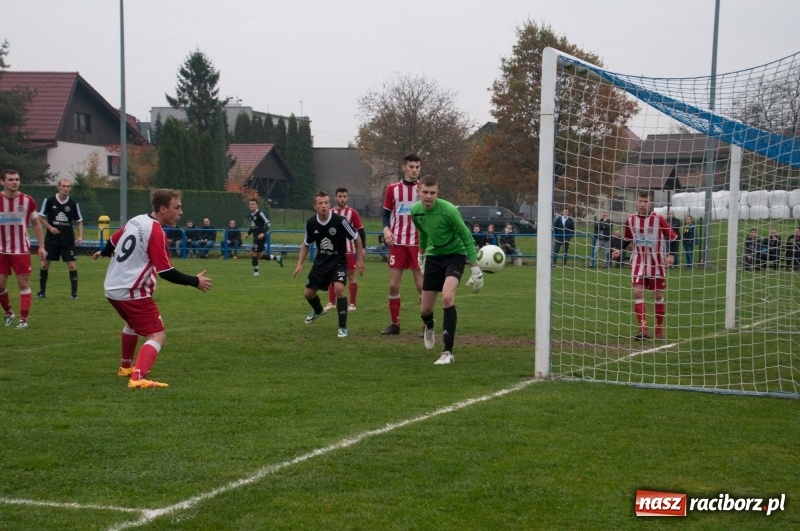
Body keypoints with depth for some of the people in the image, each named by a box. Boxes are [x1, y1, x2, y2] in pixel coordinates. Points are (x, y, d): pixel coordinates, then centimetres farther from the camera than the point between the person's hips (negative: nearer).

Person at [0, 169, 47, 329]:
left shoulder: (27, 200, -4)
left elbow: (36, 224, 5)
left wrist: (41, 246, -1)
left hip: (21, 250, -1)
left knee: (24, 284, -2)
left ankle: (23, 320, 3)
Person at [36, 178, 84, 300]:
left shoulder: (73, 204, -2)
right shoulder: (49, 201, -6)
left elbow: (79, 221, 5)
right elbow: (41, 217, 3)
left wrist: (80, 236, -7)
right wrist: (50, 227, -11)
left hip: (68, 240, 0)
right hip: (51, 239, 0)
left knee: (72, 265, -6)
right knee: (45, 263, 3)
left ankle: (74, 292, 3)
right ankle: (42, 291, 17)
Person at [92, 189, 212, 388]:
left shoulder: (136, 220, 5)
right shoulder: (156, 232, -20)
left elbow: (114, 240, 22)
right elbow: (166, 272, -21)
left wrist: (103, 252, 44)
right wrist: (195, 282, -13)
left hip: (112, 288, 10)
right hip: (133, 292, -9)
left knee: (133, 323, 35)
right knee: (158, 336, -12)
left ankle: (125, 367, 49)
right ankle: (138, 378, -29)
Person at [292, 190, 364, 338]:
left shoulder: (339, 220, -22)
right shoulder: (311, 223, -9)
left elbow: (356, 238, -9)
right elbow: (306, 244, 10)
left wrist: (360, 260, -8)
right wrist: (300, 263, 4)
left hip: (339, 262, -5)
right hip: (321, 262, 5)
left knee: (339, 288, -29)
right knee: (308, 293, 12)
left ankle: (343, 327, -17)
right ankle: (318, 310, 50)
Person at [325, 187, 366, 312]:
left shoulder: (352, 212, -4)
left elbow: (361, 231, -3)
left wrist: (362, 248, -10)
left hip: (349, 250, -4)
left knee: (351, 274, -1)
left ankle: (352, 304, 3)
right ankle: (331, 303, 16)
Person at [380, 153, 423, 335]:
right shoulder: (392, 189, 3)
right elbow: (386, 213, 10)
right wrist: (386, 230, -9)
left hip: (418, 243, -2)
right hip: (397, 243, 2)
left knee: (421, 285, -3)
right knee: (393, 285, 2)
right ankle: (395, 324, 13)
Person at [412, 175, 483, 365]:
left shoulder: (448, 210, -24)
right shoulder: (415, 211, -8)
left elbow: (467, 237, -16)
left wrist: (475, 269, -16)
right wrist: (421, 256, 29)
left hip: (454, 255, -5)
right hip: (433, 257, 5)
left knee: (447, 297, -30)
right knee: (425, 309, 7)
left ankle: (448, 352, -22)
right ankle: (429, 328, 49)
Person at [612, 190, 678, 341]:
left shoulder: (658, 219, -12)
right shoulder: (631, 220, 0)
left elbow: (672, 237, -6)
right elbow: (627, 240, 15)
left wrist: (670, 255, -18)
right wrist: (618, 250, -1)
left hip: (656, 263, -2)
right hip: (638, 262, 2)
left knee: (658, 295, 6)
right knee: (637, 292, -13)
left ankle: (659, 330, 19)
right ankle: (643, 329, -17)